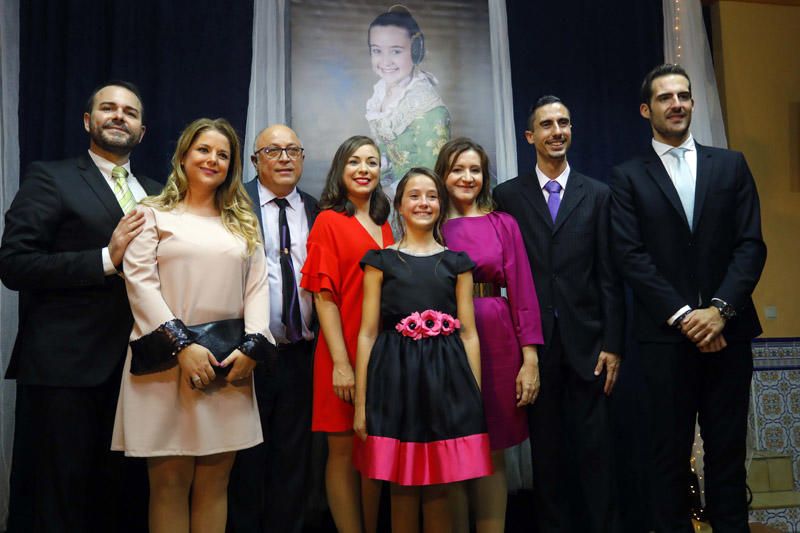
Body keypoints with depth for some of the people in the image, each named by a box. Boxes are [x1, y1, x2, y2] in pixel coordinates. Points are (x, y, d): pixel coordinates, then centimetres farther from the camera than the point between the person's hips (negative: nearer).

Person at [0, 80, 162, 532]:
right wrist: (106, 258, -17)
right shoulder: (50, 178, 0)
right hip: (63, 364, -5)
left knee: (112, 494, 14)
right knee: (57, 494, 4)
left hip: (134, 365, 5)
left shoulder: (156, 195, 16)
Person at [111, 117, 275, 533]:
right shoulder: (154, 213, 7)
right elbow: (140, 281, -5)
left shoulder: (243, 223, 17)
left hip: (230, 360, 3)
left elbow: (257, 286, 9)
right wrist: (182, 344, -14)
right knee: (169, 481, 1)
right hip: (167, 359, -3)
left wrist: (251, 346, -7)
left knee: (214, 482, 6)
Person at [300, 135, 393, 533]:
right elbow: (324, 296, -10)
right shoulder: (329, 221, -4)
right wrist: (341, 362, -16)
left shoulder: (383, 226, 13)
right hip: (344, 354, -6)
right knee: (343, 450, 3)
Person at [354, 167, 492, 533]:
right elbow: (368, 333, 2)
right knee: (402, 491, 6)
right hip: (395, 378, -1)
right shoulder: (381, 261, 6)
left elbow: (469, 333, 8)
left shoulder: (456, 262, 10)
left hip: (446, 378, 1)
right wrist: (361, 403, -3)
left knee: (439, 491, 7)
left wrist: (476, 398, 2)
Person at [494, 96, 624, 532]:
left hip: (586, 341, 0)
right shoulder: (507, 196, 5)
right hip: (535, 342, 0)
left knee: (595, 449, 4)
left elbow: (609, 278, 4)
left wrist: (612, 344, -2)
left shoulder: (597, 195, 7)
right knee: (545, 451, 10)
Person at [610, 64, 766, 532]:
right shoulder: (629, 177, 5)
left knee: (728, 447, 8)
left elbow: (751, 244, 2)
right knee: (671, 450, 5)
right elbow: (632, 256, -4)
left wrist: (720, 309, -11)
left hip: (728, 329, 2)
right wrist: (683, 315, -13)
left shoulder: (731, 165, 11)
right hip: (666, 333, -1)